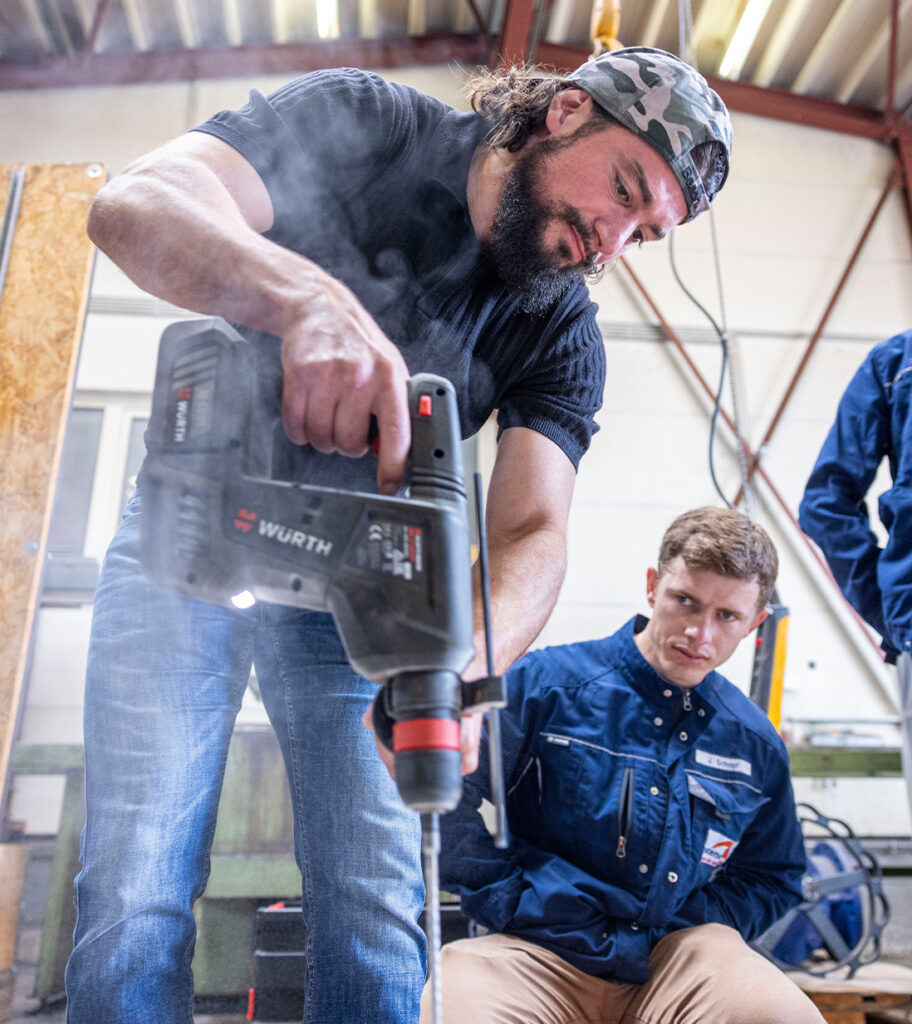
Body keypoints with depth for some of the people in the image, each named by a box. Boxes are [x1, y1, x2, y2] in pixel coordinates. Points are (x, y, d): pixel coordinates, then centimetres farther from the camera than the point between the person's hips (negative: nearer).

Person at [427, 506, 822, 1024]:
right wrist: (515, 906, -9)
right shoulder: (546, 682, -5)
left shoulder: (757, 745, 8)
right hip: (540, 949, -3)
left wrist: (692, 934, 2)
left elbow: (774, 877, 20)